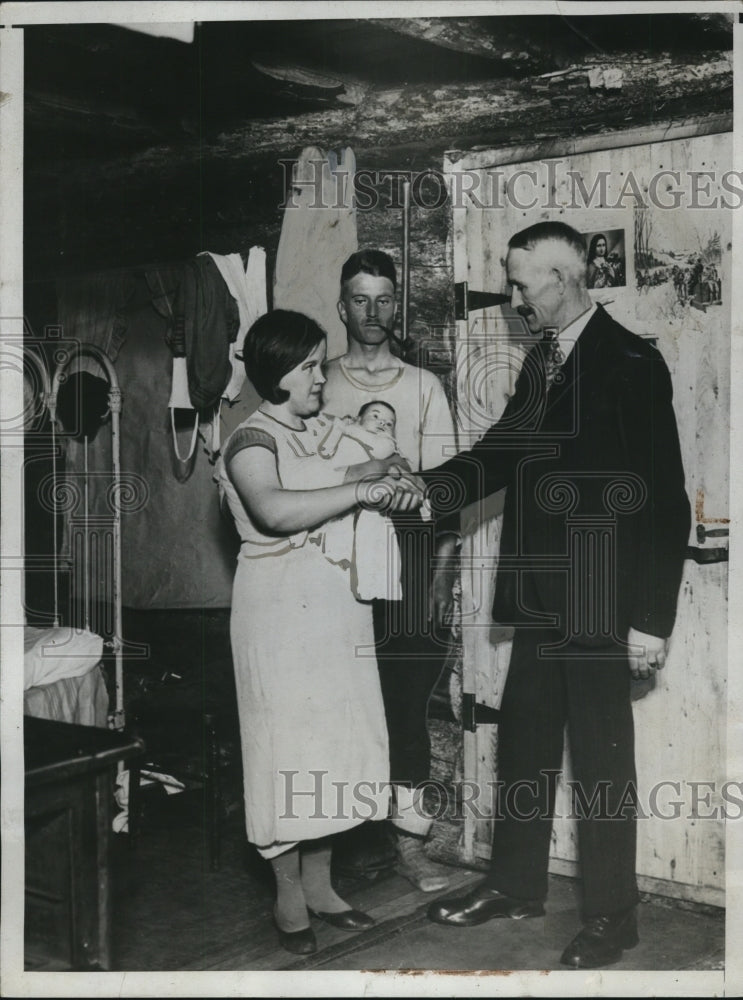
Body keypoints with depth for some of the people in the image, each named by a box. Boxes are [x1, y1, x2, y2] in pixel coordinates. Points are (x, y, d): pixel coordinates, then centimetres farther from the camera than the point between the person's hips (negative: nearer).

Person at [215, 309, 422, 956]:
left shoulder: (323, 430, 13)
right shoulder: (251, 441, -12)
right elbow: (274, 509, -30)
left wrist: (389, 479, -8)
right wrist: (363, 488, -24)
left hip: (339, 603, 7)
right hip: (282, 607, -7)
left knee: (335, 739, 11)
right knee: (288, 744, 1)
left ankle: (319, 884, 26)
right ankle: (289, 901, 15)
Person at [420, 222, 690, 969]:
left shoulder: (631, 363, -12)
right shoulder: (541, 360, 11)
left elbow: (665, 501, -14)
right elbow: (505, 450, 7)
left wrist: (651, 618, -16)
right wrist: (431, 487, -12)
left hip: (598, 603, -7)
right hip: (541, 597, 7)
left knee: (601, 759, 4)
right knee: (523, 744, 15)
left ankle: (611, 915, 21)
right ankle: (515, 886, 32)